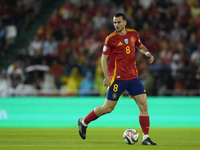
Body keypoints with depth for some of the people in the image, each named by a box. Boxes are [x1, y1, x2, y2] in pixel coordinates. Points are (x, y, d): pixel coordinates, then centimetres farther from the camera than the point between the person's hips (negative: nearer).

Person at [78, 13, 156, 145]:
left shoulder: (133, 34, 7)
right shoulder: (110, 39, -7)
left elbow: (140, 46, 26)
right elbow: (104, 58, -5)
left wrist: (147, 53, 4)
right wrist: (107, 77, -14)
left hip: (133, 77, 5)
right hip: (117, 78, -5)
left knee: (143, 104, -6)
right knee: (108, 108, 0)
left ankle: (146, 138, -3)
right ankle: (84, 122, 22)